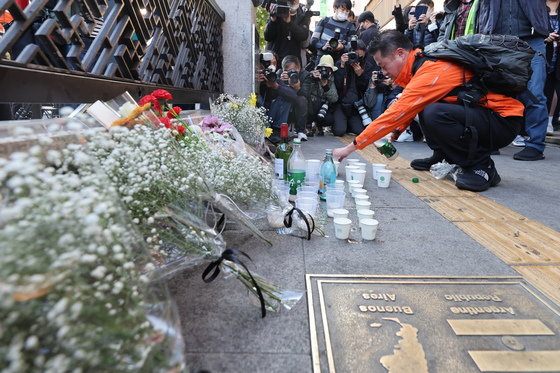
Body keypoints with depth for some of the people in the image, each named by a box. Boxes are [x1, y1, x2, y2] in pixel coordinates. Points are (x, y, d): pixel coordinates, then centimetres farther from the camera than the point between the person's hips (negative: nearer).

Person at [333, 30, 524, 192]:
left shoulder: (432, 72, -24)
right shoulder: (425, 62, 3)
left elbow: (395, 113, -26)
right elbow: (407, 108, 14)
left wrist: (350, 147, -22)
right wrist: (395, 133, 1)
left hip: (504, 120, -9)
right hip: (483, 111, 9)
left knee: (434, 114, -31)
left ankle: (482, 166, -12)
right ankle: (442, 157, 11)